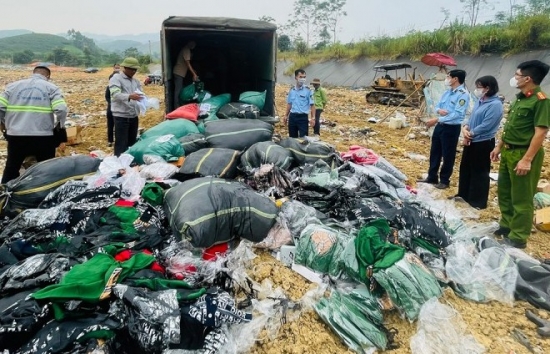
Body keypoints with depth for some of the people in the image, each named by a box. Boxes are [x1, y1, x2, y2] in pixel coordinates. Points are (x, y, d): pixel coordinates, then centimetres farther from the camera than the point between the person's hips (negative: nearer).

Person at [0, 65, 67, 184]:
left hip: (16, 136, 3)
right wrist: (61, 125, 5)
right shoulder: (51, 88, 2)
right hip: (43, 137, -2)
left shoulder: (13, 85, 11)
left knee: (11, 169, 19)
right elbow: (61, 109, -13)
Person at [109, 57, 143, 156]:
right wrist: (129, 96, -36)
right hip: (121, 116, -6)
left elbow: (140, 95, 15)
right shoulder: (116, 78, -4)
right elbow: (115, 94, -18)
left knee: (132, 143, 13)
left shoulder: (136, 81, 17)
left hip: (134, 116, 6)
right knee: (121, 144, -5)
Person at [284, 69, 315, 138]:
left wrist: (313, 118, -15)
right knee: (292, 137, 12)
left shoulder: (308, 90, -7)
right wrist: (286, 115, 16)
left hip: (303, 117, -4)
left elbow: (312, 105, -8)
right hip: (292, 116, 4)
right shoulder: (292, 89, 6)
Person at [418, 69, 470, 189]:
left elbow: (457, 114, -23)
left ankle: (444, 180, 17)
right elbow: (437, 105, 14)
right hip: (440, 126, 8)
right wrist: (439, 110, -12)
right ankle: (432, 177, 28)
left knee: (448, 155, 4)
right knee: (434, 152, 15)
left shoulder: (463, 94, -15)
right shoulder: (447, 92, 10)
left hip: (451, 128, -8)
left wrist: (437, 119, -25)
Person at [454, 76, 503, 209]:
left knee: (479, 172, 2)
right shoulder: (479, 101, 8)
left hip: (483, 144, -9)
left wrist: (470, 134, -12)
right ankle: (463, 195, 33)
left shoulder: (495, 105, -18)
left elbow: (485, 126, -22)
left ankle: (478, 201, 16)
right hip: (470, 141, 9)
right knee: (465, 168, 18)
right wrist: (465, 128, -8)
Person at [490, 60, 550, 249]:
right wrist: (499, 146, 17)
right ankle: (506, 225, 35)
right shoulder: (520, 97, 11)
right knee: (504, 192, 19)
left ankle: (518, 237, 13)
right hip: (508, 152, 9)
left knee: (521, 198, 1)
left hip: (523, 154, -9)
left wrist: (527, 159, -24)